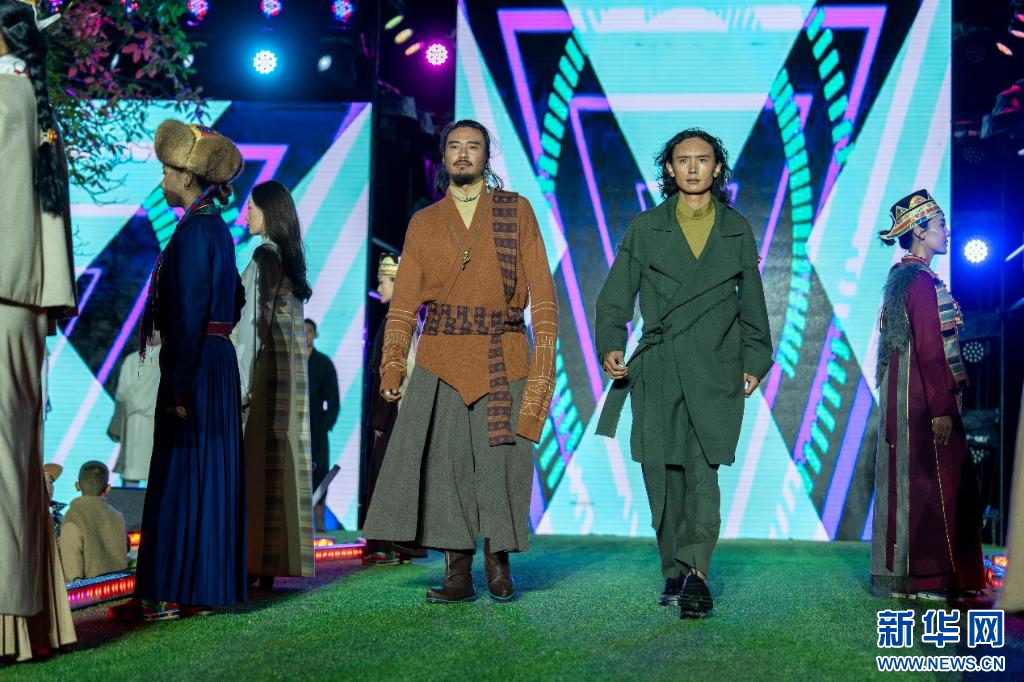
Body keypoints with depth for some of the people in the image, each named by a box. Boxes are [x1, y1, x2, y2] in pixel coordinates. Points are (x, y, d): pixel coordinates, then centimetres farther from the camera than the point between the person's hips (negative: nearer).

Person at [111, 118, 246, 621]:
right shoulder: (217, 228, 15)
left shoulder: (194, 230, -13)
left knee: (180, 474, -6)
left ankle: (170, 594, -2)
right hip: (217, 360, 9)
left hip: (194, 363, -9)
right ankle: (205, 587, 15)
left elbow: (188, 313, -18)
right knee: (209, 477, 10)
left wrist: (179, 384, -19)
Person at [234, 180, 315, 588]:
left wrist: (242, 378, -16)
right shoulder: (290, 257, 15)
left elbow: (255, 320, -15)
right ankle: (280, 558, 11)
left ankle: (258, 562, -8)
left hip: (263, 366, -9)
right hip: (290, 370, 9)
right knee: (282, 455, 8)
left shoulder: (264, 256, -11)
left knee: (257, 458, -7)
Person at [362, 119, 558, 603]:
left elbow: (540, 286, 4)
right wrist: (392, 364, -1)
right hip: (440, 358, 1)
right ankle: (458, 573, 2)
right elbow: (404, 300, 9)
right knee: (444, 461, -4)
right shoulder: (423, 223, 14)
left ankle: (498, 563, 14)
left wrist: (545, 356, -6)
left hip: (503, 359, -1)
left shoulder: (516, 211, 9)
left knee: (501, 460, -1)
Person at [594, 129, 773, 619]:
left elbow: (752, 303, 16)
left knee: (703, 468, -16)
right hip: (657, 371, 1)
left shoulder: (737, 230, 11)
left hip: (715, 373, -1)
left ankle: (696, 571, -20)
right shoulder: (645, 228, 9)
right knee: (662, 474, 2)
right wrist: (610, 344, -9)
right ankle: (675, 573, 13)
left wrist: (755, 360, 10)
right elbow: (616, 296, 6)